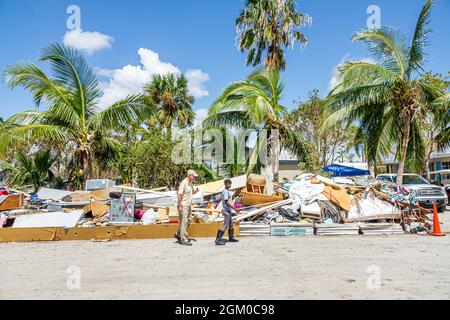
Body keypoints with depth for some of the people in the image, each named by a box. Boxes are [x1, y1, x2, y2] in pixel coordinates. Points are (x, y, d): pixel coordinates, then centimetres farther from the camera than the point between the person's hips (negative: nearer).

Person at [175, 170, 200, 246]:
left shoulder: (190, 183, 11)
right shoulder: (184, 183, -16)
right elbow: (179, 195, -20)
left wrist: (195, 191, 0)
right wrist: (180, 206, -23)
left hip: (188, 205, 9)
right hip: (183, 205, -9)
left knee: (188, 222, 15)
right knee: (183, 222, -4)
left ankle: (178, 234, 30)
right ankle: (184, 240, 2)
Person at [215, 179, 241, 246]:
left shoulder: (227, 192, 14)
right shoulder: (225, 191, -16)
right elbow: (226, 202, -23)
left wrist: (235, 208, 17)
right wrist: (235, 208, -21)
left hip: (228, 211, 10)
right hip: (226, 211, -10)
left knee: (231, 225, 19)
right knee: (225, 226, -10)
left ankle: (231, 238, 33)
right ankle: (218, 240, -8)